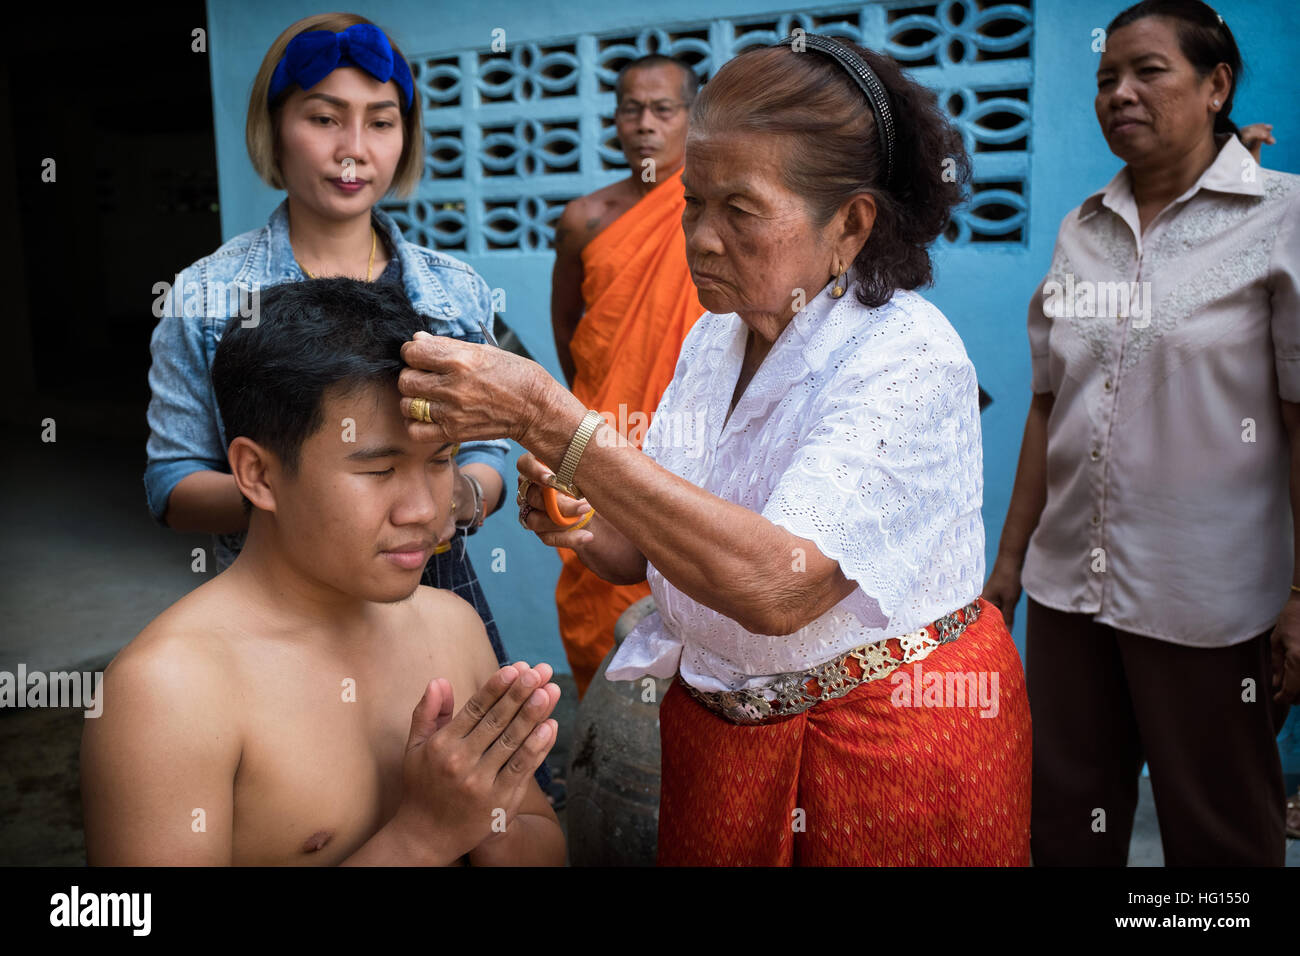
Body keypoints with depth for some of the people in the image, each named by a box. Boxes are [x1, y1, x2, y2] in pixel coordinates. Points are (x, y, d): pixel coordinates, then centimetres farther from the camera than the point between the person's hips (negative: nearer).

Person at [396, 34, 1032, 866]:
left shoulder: (908, 358, -22)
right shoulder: (713, 338, 0)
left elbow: (775, 585, -36)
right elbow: (661, 551, 8)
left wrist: (544, 416, -38)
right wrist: (586, 529, -15)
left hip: (891, 738, -6)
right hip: (715, 727, 6)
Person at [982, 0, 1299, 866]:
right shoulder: (1082, 230, 9)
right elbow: (1049, 406, 10)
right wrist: (1010, 557, 9)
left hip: (1207, 601, -4)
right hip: (1069, 584, 5)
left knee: (1218, 837, 11)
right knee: (1063, 823, 15)